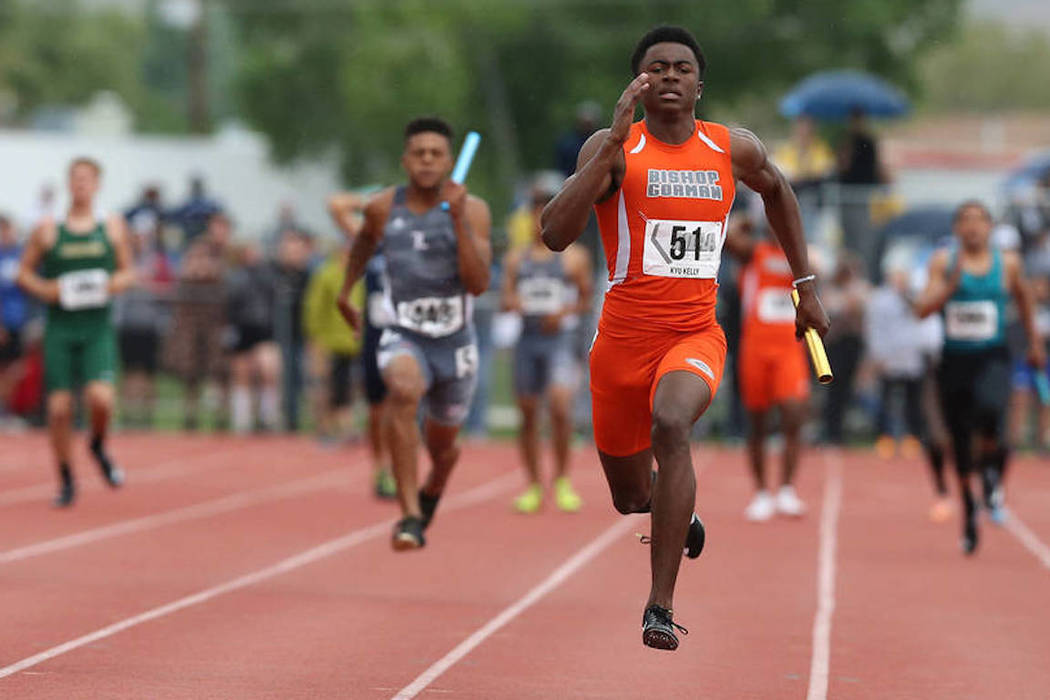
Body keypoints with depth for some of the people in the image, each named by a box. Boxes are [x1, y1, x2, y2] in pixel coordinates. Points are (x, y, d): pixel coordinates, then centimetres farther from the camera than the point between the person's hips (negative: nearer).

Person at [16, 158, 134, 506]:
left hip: (98, 329, 0)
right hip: (60, 329, 0)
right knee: (59, 407, -2)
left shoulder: (113, 227, 6)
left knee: (100, 398, -20)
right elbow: (25, 272, 9)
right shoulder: (47, 230, 2)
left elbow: (127, 271, 15)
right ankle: (66, 482, 16)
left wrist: (116, 283, -6)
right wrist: (44, 289, -10)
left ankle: (99, 446, 14)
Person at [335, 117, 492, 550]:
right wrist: (346, 291, 24)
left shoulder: (473, 211, -10)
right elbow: (364, 242, 22)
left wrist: (458, 220, -27)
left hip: (455, 343, 1)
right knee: (404, 389, -36)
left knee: (442, 445, 18)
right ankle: (409, 517, -37)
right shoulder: (383, 208, -3)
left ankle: (430, 492, 58)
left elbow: (479, 283, -21)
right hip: (404, 338, -1)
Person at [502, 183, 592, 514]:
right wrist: (511, 303, -11)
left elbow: (586, 298, 8)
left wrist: (564, 312, -11)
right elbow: (505, 298, 13)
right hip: (527, 338, 4)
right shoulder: (516, 258, 12)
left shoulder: (574, 257, 4)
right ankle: (534, 487, 16)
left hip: (559, 338, -4)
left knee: (560, 403, -22)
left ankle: (562, 480, -6)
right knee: (528, 413, 5)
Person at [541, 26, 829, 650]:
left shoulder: (734, 149, 3)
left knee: (670, 424, -33)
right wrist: (615, 143, -26)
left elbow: (776, 189, 26)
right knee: (631, 497, 13)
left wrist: (805, 283, 24)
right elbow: (556, 234, -21)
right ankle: (678, 513, 54)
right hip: (624, 337, 1)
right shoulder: (613, 148, -7)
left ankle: (662, 606, -30)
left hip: (696, 336, -1)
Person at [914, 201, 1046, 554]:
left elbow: (1023, 297, 21)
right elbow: (923, 308, -7)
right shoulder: (943, 262, 0)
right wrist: (951, 283, -21)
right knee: (961, 443, 7)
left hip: (992, 358, -1)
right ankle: (969, 509, 30)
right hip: (954, 361, 1)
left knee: (990, 410, -32)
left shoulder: (1007, 263, 2)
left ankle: (992, 471, -2)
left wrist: (1034, 341, 27)